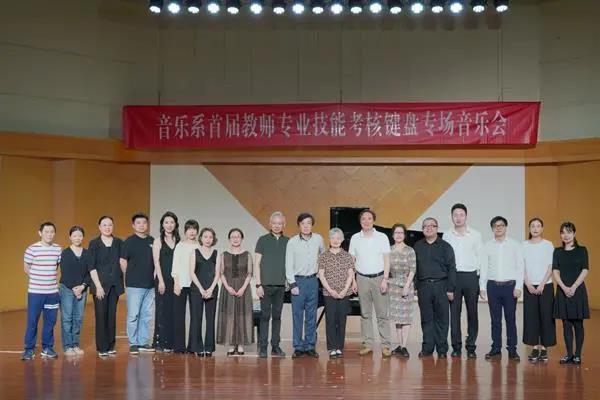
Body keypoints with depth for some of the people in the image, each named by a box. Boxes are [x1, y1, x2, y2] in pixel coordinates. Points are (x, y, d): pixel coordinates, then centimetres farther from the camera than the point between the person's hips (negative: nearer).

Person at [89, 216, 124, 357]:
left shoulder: (119, 243, 9)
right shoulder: (94, 243, 1)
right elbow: (92, 267, -4)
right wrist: (98, 285, -10)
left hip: (115, 284, 3)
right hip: (100, 284, -3)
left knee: (112, 315, 6)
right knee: (101, 315, -3)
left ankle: (111, 346, 14)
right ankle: (102, 348, 3)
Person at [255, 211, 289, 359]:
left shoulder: (287, 241, 8)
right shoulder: (263, 240, 1)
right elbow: (257, 264, -1)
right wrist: (258, 284, -8)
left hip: (281, 285, 3)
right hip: (266, 285, -2)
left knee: (277, 316, 8)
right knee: (265, 316, -1)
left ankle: (275, 346, 14)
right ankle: (262, 347, 3)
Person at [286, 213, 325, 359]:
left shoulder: (318, 239, 3)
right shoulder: (292, 242, -4)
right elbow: (289, 265, -4)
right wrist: (292, 284, -9)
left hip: (313, 280, 2)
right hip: (298, 280, -2)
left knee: (311, 315, 6)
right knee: (297, 315, -1)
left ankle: (310, 346, 13)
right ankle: (298, 347, 5)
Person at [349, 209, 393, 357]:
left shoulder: (382, 237, 2)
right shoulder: (355, 238, 6)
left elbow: (386, 260, 0)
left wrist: (385, 279, -8)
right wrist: (353, 280, 2)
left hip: (379, 278, -2)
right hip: (362, 278, 2)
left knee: (383, 314, -3)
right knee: (365, 314, 6)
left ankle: (385, 345, -1)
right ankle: (368, 344, 11)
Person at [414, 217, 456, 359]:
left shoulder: (445, 246, 4)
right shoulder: (417, 246, 11)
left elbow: (451, 268, 1)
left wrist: (450, 289, -5)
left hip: (441, 285, -2)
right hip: (423, 287, 2)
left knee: (441, 319, 2)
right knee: (426, 319, 5)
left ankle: (442, 349, 8)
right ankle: (427, 348, 12)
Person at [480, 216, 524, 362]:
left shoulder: (515, 245, 2)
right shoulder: (487, 246, 7)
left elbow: (520, 267, -1)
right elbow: (483, 268, 8)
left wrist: (518, 287, -8)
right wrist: (482, 288, 2)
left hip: (510, 285, -2)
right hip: (493, 285, 2)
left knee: (510, 319, 1)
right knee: (495, 319, 6)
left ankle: (512, 349, 6)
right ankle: (496, 348, 12)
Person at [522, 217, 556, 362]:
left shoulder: (548, 245, 0)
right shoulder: (524, 245, 3)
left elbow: (551, 267, -3)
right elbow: (522, 267, 2)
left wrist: (542, 284, -11)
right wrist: (528, 284, -7)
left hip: (545, 285, -1)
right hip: (529, 286, 1)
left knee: (546, 316, -1)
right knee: (531, 316, 1)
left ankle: (544, 347, 7)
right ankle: (535, 347, 8)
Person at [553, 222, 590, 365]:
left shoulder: (582, 250, 2)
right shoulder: (557, 251, 8)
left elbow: (585, 271, -5)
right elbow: (555, 271, 1)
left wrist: (574, 287, -15)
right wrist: (564, 287, -14)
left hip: (577, 290, -2)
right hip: (563, 290, 2)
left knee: (578, 324, 1)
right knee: (566, 324, 4)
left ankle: (577, 354, 8)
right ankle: (569, 354, 11)